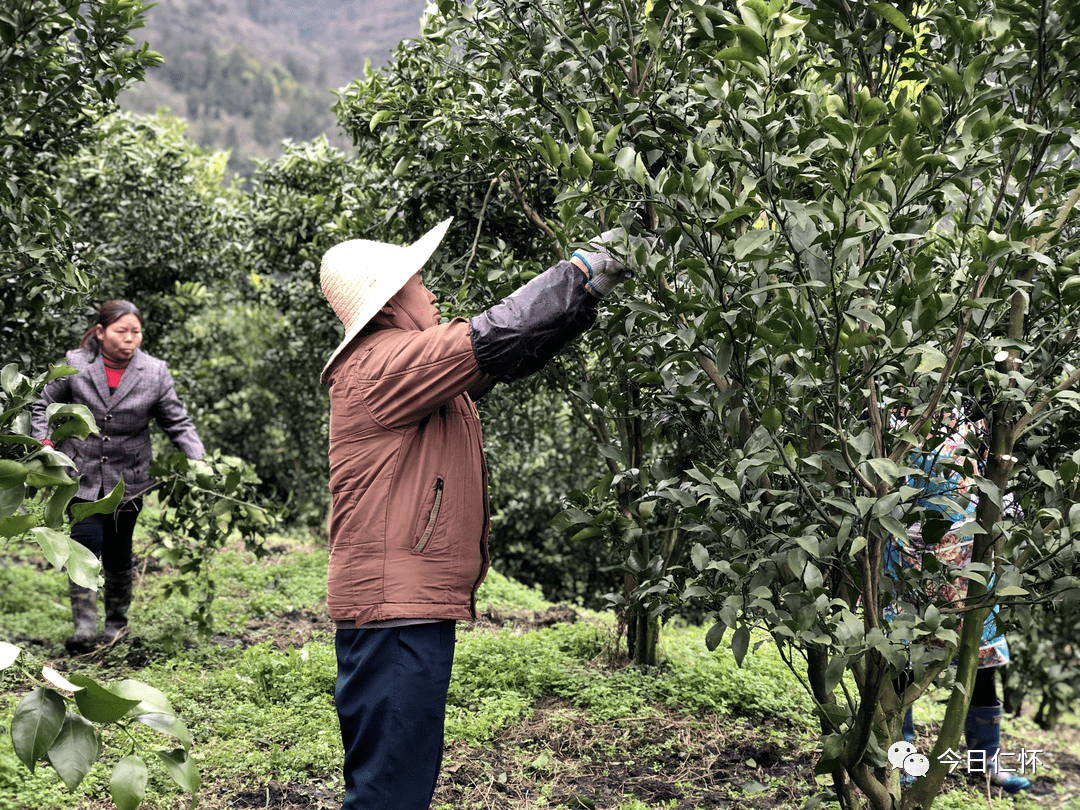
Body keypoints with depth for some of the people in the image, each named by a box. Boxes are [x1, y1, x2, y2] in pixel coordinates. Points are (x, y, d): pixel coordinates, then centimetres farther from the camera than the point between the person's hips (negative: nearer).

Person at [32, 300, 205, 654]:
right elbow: (44, 404, 10)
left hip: (127, 480, 1)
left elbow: (178, 424, 1)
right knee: (85, 547, -13)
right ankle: (84, 627, -9)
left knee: (117, 554, 10)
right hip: (80, 475, -1)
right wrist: (43, 442, -4)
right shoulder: (75, 364, -5)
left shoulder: (155, 372, -5)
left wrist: (200, 464, -10)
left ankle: (117, 621, 29)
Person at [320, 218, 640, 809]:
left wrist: (590, 289, 10)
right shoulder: (383, 365, -15)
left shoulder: (417, 361, 17)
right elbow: (495, 338, -20)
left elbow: (512, 353, 17)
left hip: (415, 605, 11)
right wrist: (580, 269, -9)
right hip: (394, 608, -11)